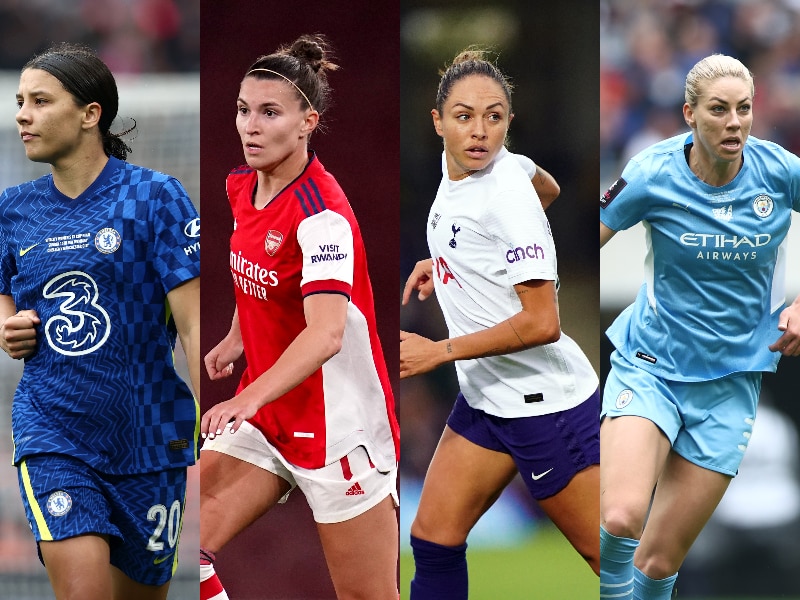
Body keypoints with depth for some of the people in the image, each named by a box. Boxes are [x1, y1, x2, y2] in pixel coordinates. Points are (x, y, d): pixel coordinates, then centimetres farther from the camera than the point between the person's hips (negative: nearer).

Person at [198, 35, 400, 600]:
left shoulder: (321, 212, -22)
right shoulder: (243, 187, 3)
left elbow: (326, 334, -37)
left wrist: (249, 399, -49)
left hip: (338, 423, -8)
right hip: (263, 417, 8)